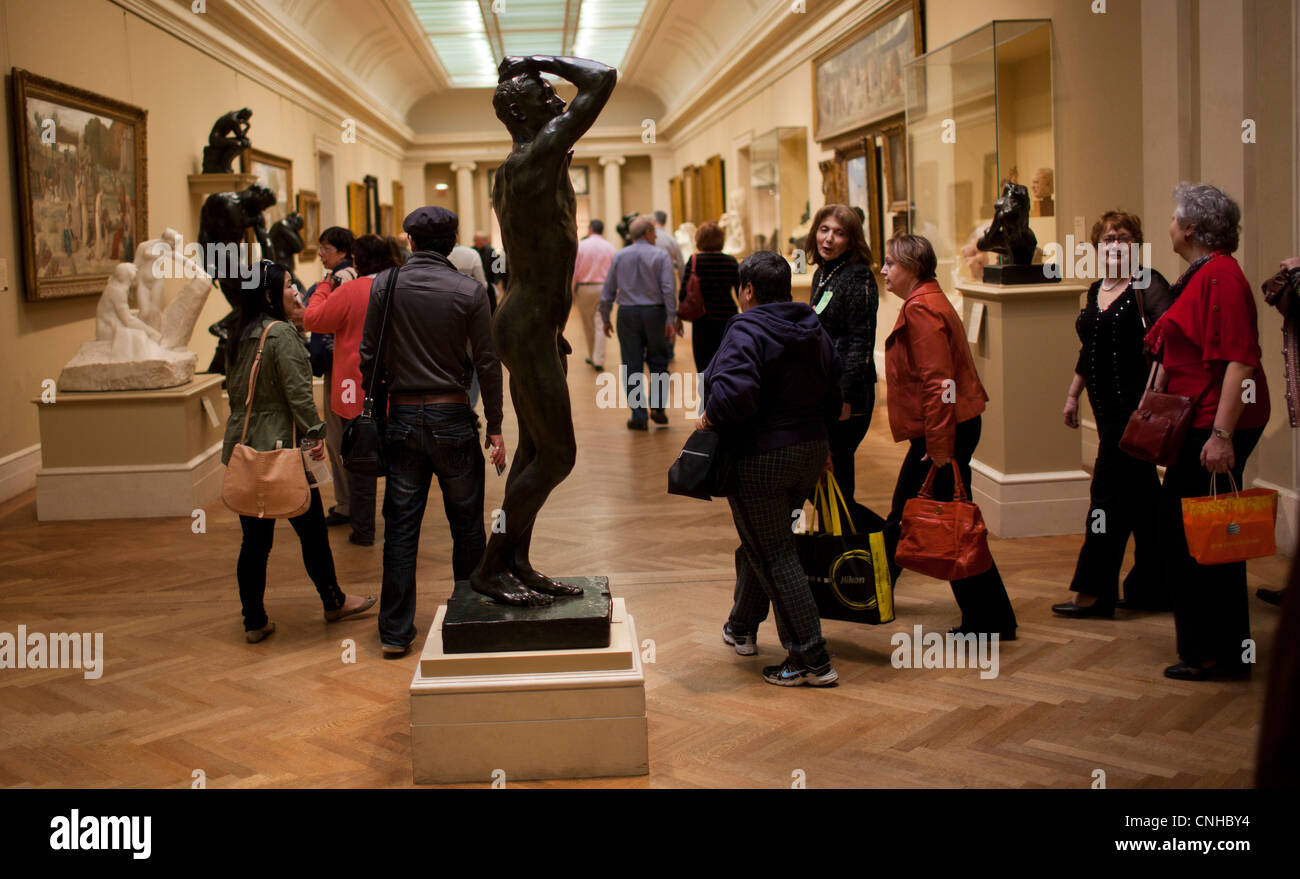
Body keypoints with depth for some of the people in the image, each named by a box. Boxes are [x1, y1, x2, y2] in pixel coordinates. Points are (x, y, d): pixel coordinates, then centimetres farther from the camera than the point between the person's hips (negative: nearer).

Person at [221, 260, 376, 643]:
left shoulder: (239, 337, 9)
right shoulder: (282, 333, -14)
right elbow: (298, 392, -18)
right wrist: (315, 434, -11)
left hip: (242, 448, 7)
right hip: (280, 447, -7)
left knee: (254, 538, 10)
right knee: (312, 530, 10)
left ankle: (254, 622, 15)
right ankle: (333, 602, 26)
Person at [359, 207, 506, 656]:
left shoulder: (384, 285, -2)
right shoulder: (469, 291, -6)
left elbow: (369, 356, 0)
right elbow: (487, 364, -6)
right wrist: (495, 426, 1)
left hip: (402, 416, 2)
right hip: (452, 417, -1)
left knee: (401, 526, 7)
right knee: (466, 525, 11)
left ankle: (396, 631, 11)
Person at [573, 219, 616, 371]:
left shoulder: (580, 246, -5)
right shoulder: (610, 247, 1)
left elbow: (574, 271, -6)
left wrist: (572, 292, 0)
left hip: (584, 288, -1)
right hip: (604, 288, 1)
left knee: (588, 326, 12)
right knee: (600, 325, 0)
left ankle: (592, 357, 23)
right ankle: (598, 360, -8)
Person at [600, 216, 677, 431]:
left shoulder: (619, 257, 6)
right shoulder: (660, 256, -2)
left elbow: (607, 291, 6)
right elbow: (668, 289, -11)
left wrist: (605, 318, 14)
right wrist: (670, 320, -11)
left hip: (627, 314, 2)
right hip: (655, 312, -2)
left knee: (632, 367, 3)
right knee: (658, 363, 12)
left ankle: (638, 417, 2)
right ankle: (657, 407, 4)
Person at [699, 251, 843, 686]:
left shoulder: (747, 331, -17)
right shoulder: (814, 330, 9)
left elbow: (736, 391, -32)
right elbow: (834, 393, 13)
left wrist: (710, 417, -15)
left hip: (761, 460, -9)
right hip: (812, 452, 9)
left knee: (774, 557, -2)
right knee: (761, 542, 24)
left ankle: (812, 661, -1)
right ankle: (742, 629, 40)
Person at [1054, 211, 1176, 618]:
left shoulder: (1148, 285, -9)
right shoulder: (1096, 291, 15)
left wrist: (1152, 396, -27)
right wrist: (1072, 394, 24)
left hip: (1135, 402, -8)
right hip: (1107, 404, 8)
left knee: (1109, 489, -7)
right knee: (1140, 492, 12)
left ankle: (1094, 593, -1)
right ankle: (1155, 588, 21)